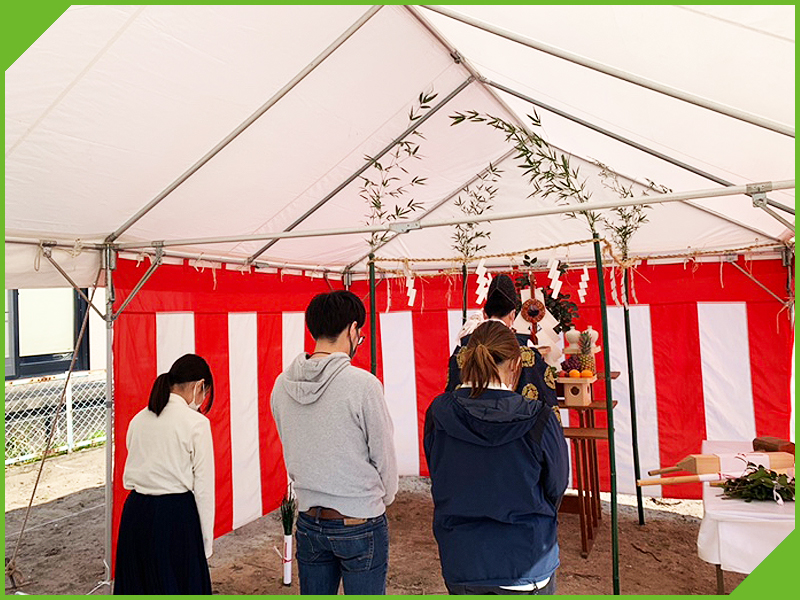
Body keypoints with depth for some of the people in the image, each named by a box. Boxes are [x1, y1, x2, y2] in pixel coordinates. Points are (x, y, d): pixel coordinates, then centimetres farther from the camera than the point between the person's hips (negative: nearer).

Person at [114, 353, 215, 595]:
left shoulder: (139, 419, 5)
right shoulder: (196, 423, -13)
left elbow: (130, 475, 10)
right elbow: (203, 488, -10)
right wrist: (206, 544, -2)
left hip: (135, 511, 6)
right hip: (177, 514, -6)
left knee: (137, 584, 18)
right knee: (179, 585, 8)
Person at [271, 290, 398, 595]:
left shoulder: (282, 385, -4)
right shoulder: (363, 384, -20)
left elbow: (291, 453, 6)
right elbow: (384, 455, -10)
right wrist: (384, 498, 9)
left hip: (309, 521, 5)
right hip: (359, 525, -5)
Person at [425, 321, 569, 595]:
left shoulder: (437, 414, -13)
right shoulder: (538, 420, -20)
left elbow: (438, 481, 0)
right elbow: (556, 490, -5)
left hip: (459, 565, 3)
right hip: (524, 564, -2)